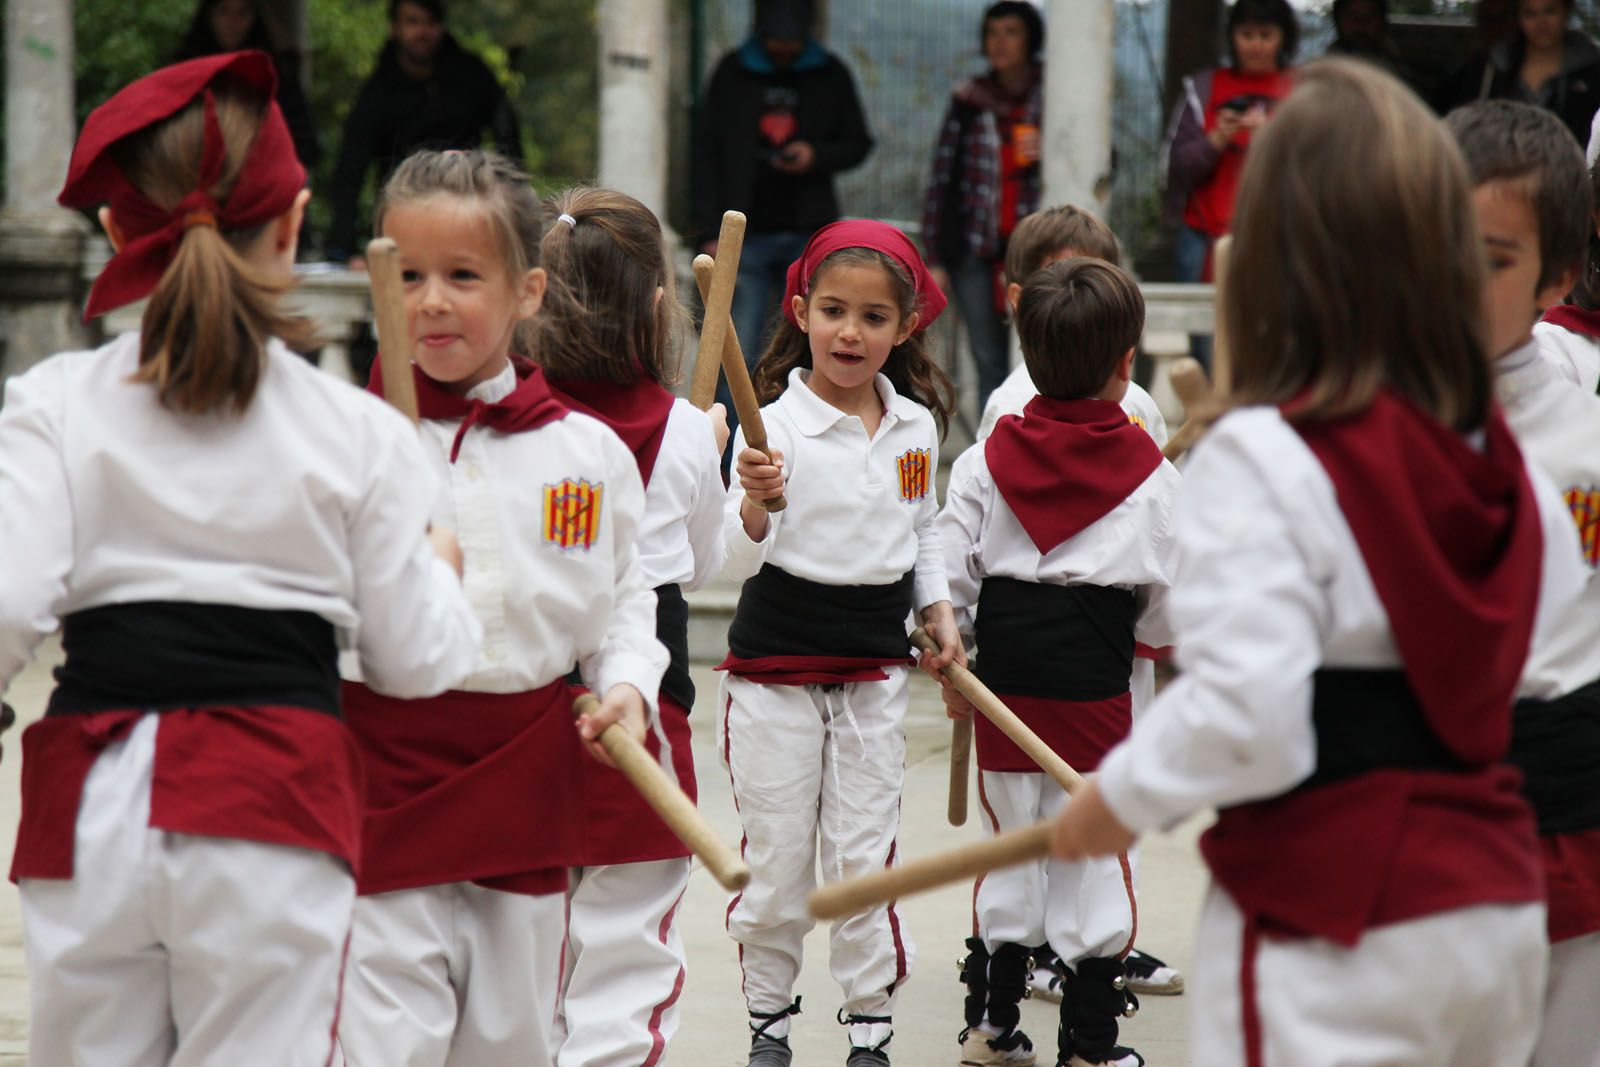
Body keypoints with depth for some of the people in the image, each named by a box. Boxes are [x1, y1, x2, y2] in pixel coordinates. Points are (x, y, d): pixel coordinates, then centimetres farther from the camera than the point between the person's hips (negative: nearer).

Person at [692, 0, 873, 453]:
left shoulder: (831, 76, 7)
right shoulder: (732, 74, 6)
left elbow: (857, 143, 15)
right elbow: (707, 155, 6)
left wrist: (817, 156, -7)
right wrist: (711, 233, -1)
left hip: (810, 234, 1)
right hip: (746, 237, -1)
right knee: (738, 355, -7)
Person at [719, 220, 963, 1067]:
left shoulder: (915, 426, 3)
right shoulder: (775, 426, -13)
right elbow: (735, 563, -19)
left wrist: (940, 614, 9)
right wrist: (753, 505, -37)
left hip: (875, 664, 3)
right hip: (776, 662, -3)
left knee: (863, 856, 4)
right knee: (775, 860, 5)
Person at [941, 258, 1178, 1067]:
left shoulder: (987, 460, 0)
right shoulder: (1148, 470, -4)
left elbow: (950, 574, 1)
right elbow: (1164, 596, 1)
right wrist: (1159, 639, 23)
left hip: (1007, 674, 2)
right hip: (1097, 684, -2)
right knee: (1096, 849, 6)